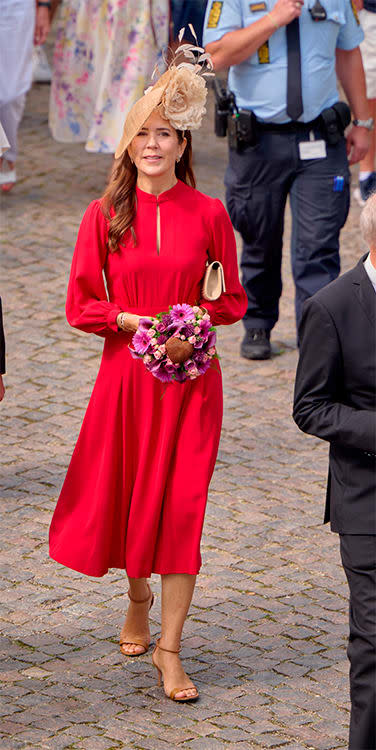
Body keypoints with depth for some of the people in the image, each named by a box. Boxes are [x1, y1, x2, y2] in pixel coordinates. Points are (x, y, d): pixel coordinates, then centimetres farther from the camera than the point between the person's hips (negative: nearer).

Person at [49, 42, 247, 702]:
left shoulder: (207, 215, -2)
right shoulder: (106, 215, -2)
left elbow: (231, 300, 6)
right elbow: (81, 305, 1)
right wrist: (135, 320, -13)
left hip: (191, 377, -1)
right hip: (126, 370, 1)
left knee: (181, 505, -4)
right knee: (125, 495, 11)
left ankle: (169, 647, 1)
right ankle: (138, 597, 41)